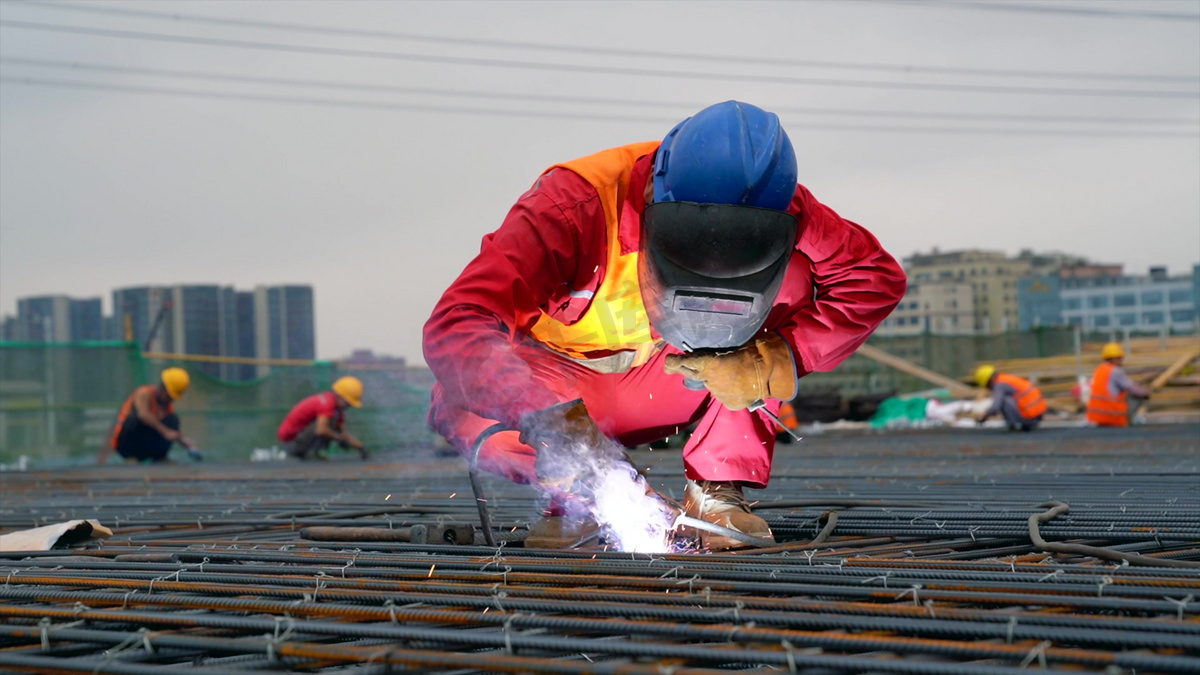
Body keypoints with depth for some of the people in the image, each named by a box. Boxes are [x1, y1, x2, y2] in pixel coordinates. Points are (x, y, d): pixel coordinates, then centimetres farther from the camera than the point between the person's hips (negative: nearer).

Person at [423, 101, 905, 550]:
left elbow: (876, 276, -20)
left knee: (793, 275, -20)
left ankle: (715, 491, -16)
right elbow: (456, 328, -43)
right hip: (558, 382, -3)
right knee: (463, 408, -37)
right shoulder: (574, 206, -36)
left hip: (654, 390, 3)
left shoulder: (771, 205, -24)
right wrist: (555, 418, -59)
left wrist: (778, 361, -34)